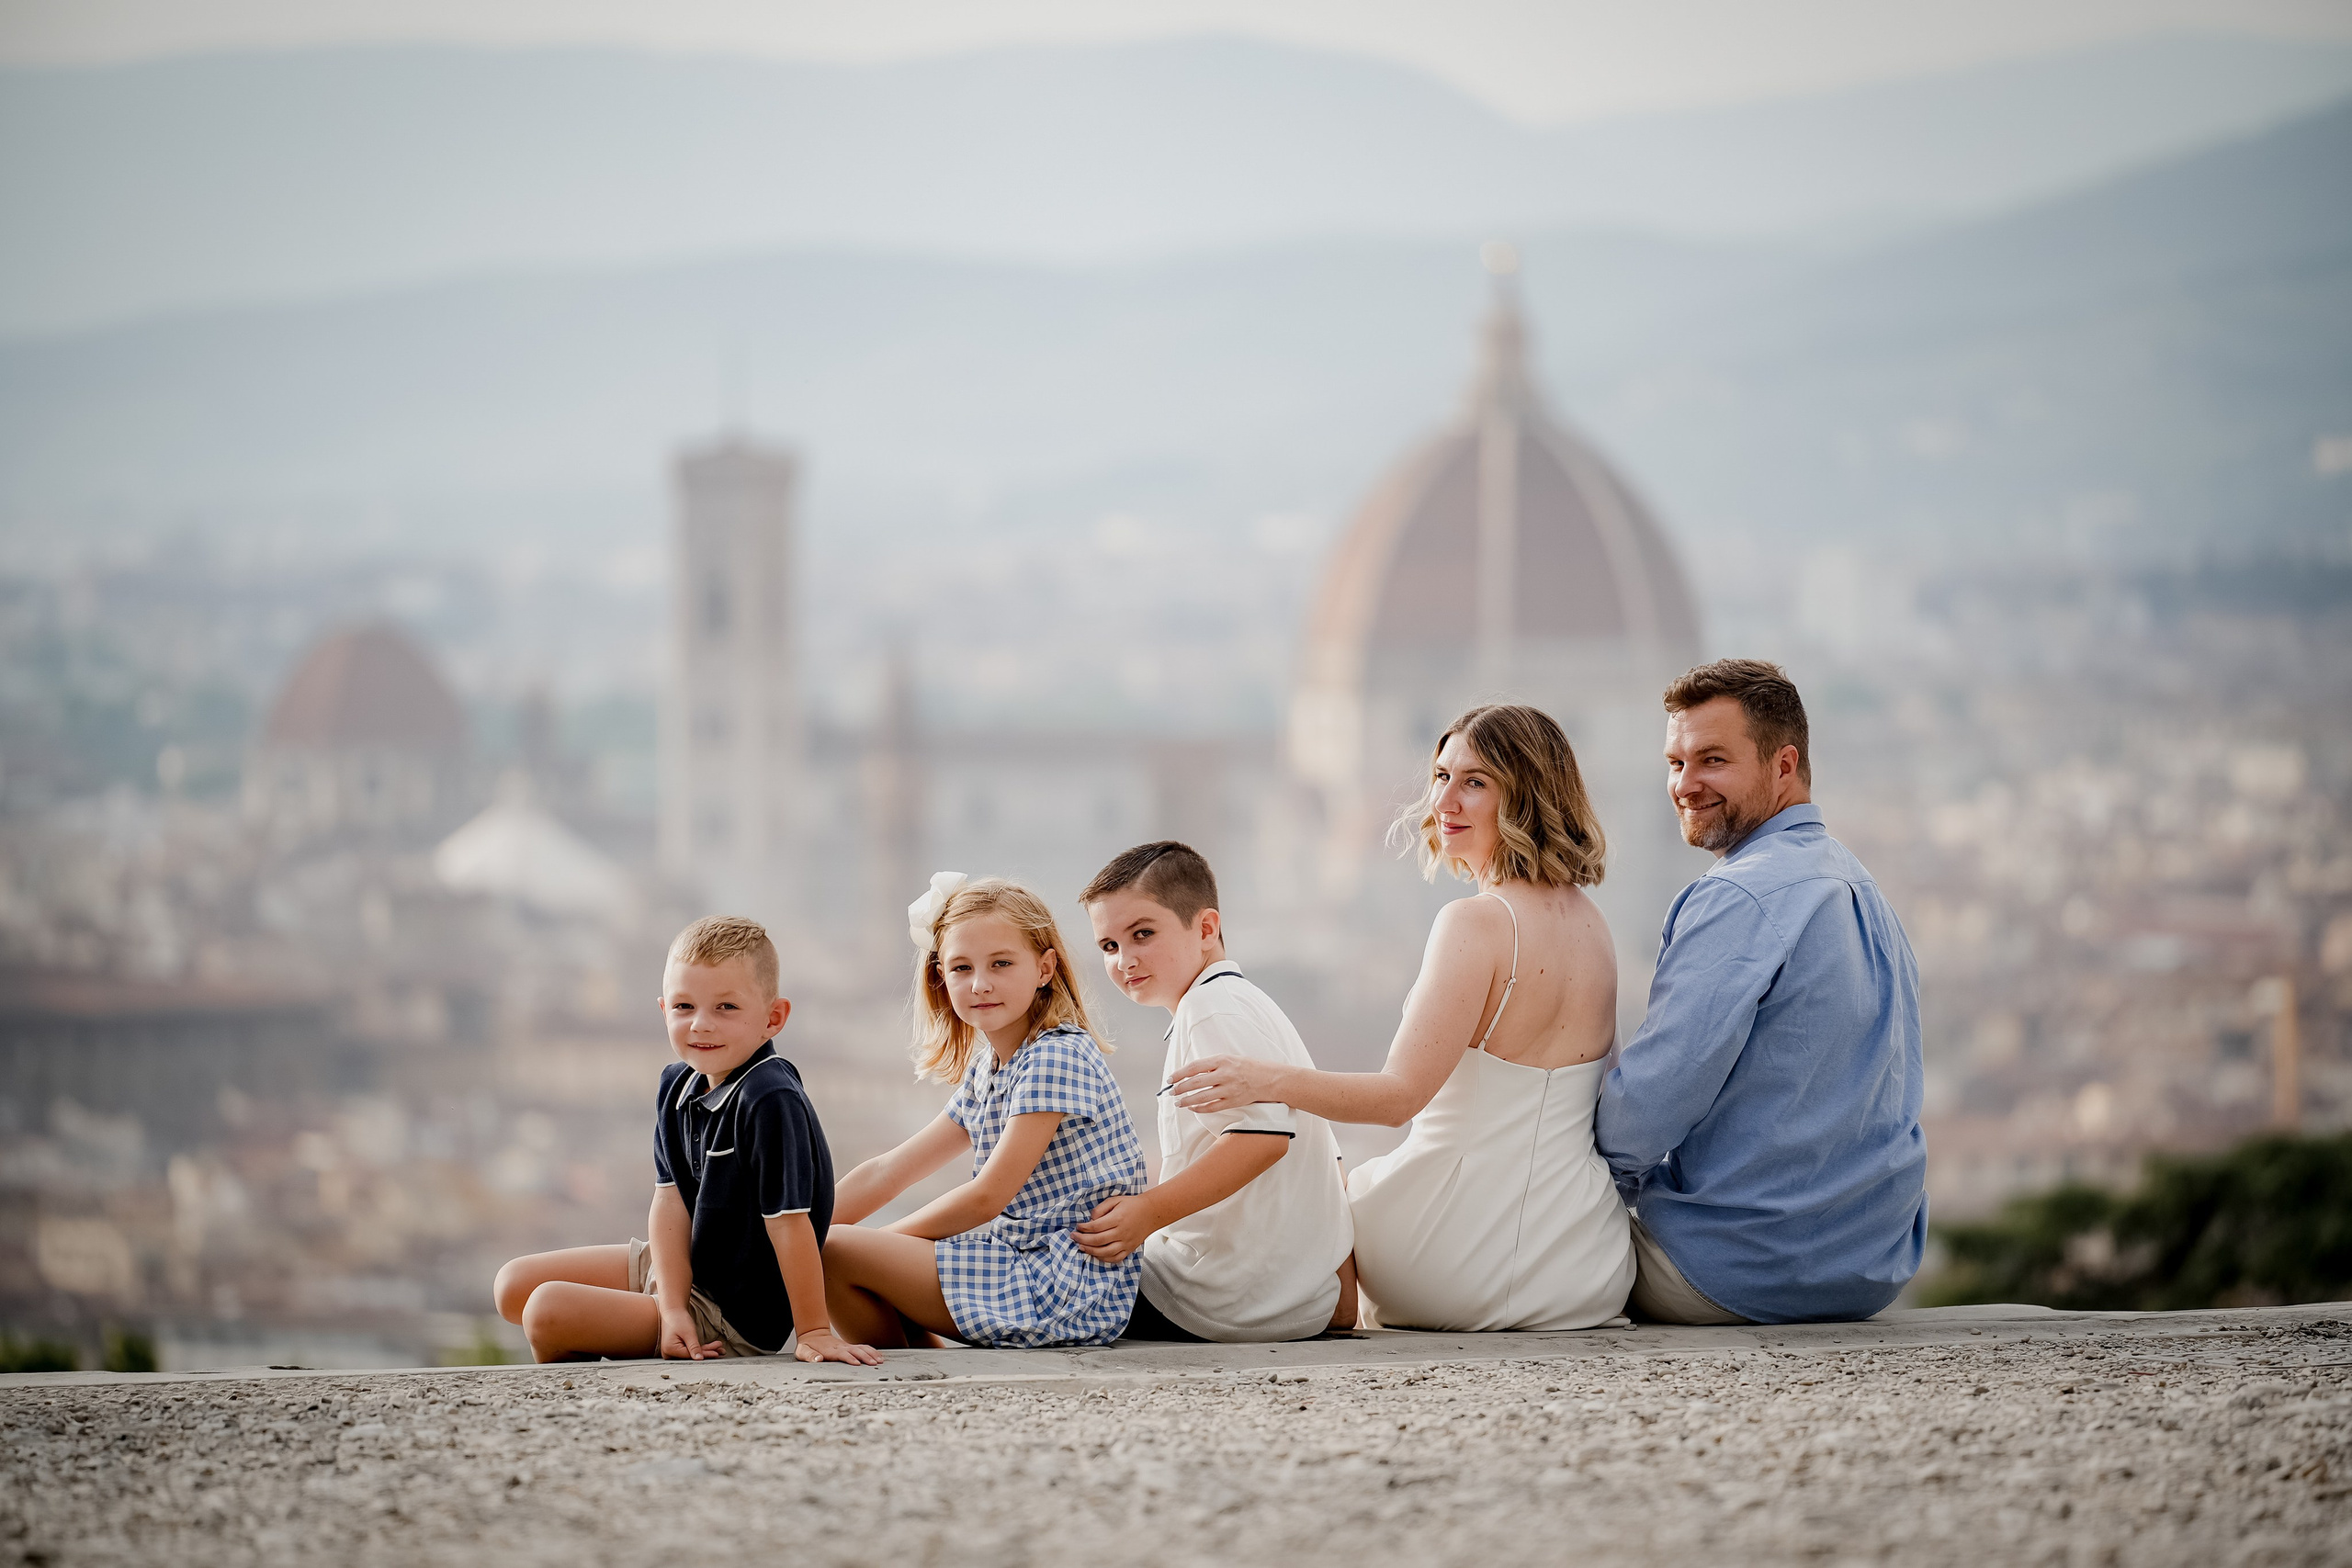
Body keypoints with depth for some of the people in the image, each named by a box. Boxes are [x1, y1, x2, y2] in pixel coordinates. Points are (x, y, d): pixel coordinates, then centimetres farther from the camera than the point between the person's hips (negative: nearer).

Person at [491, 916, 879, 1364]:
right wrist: (673, 1308, -15)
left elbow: (789, 1222, -27)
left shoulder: (770, 1103, -28)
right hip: (674, 1273, 9)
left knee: (549, 1311, -20)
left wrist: (813, 1332, -24)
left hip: (736, 1320, -9)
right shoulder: (677, 1086, 0)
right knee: (515, 1286, 10)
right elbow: (670, 1202, -4)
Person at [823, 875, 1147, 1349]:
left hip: (1070, 1286, -10)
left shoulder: (1055, 1057, -14)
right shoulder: (986, 1070, 15)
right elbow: (889, 1171, 16)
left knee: (834, 1255, -11)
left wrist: (874, 1241, -8)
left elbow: (986, 1197, -16)